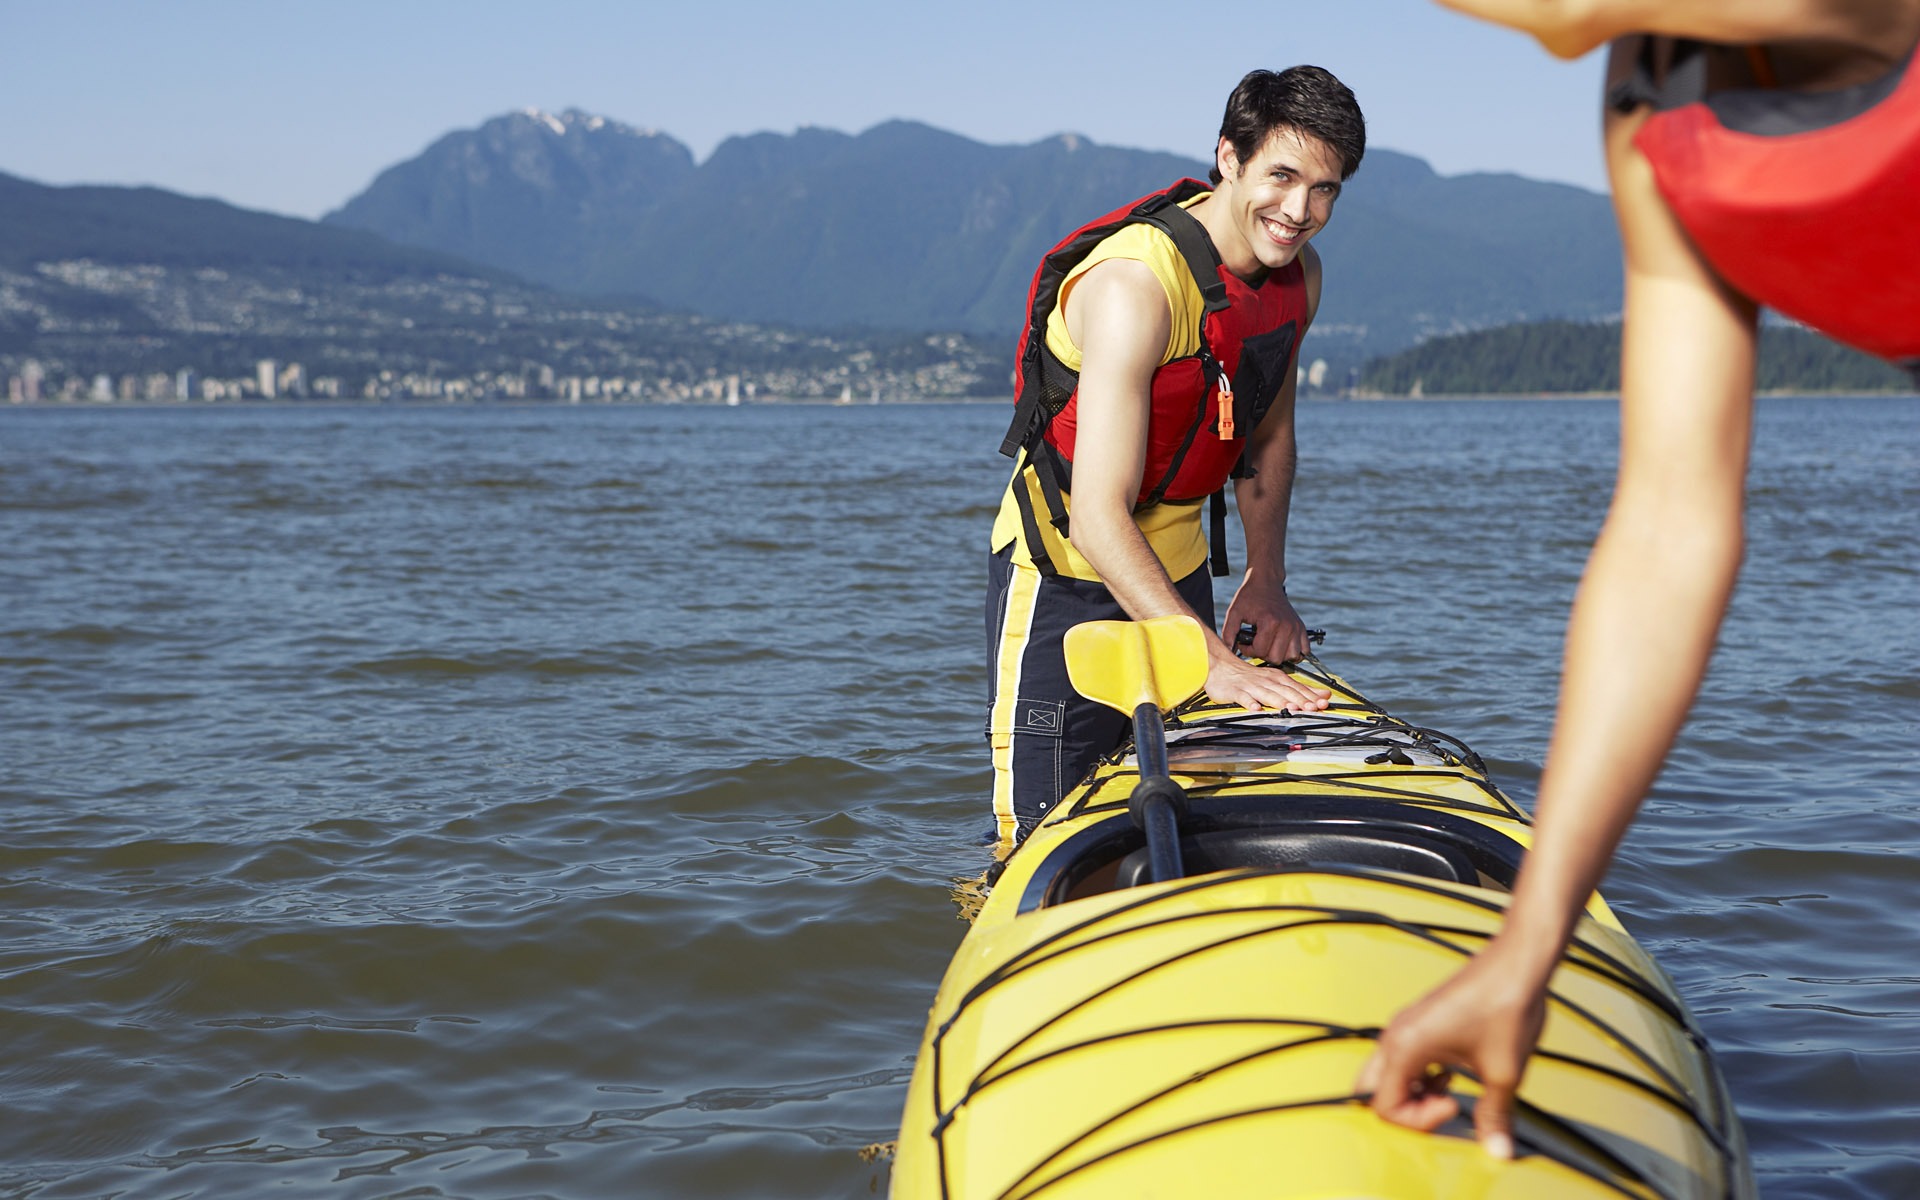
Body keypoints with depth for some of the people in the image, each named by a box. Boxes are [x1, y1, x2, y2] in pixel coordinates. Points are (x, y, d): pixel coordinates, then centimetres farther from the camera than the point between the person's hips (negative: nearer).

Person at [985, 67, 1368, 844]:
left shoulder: (1297, 275, -2)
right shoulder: (1135, 284, -28)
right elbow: (1098, 519, -34)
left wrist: (1265, 581, 3)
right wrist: (1211, 660, -41)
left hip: (1176, 570, 7)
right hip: (1065, 572, -7)